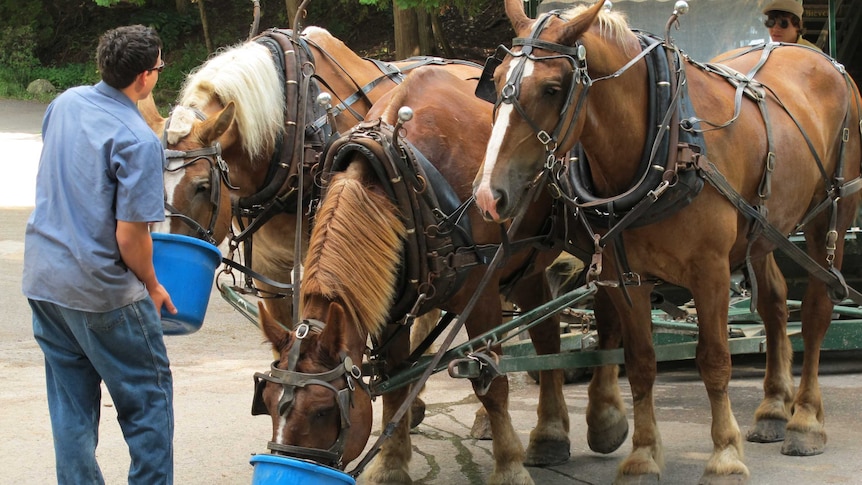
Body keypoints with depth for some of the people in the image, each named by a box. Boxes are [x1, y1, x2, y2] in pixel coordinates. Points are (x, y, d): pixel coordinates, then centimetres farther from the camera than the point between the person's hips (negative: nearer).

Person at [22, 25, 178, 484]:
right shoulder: (138, 140, -19)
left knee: (72, 403, 14)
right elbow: (130, 236, -20)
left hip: (42, 276, 7)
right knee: (148, 398, 8)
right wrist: (152, 287, -2)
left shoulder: (65, 103, 3)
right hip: (101, 290, -7)